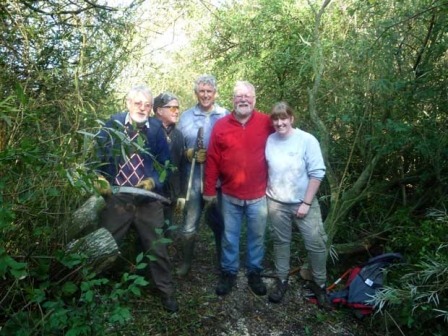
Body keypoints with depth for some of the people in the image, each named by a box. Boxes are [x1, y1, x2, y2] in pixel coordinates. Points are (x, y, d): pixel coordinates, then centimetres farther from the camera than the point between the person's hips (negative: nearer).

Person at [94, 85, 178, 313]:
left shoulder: (156, 128, -1)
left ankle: (166, 292, 29)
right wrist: (99, 178, -15)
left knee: (156, 247, 10)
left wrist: (154, 181, -13)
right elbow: (98, 152, 2)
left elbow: (166, 162, 4)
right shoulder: (114, 124, -2)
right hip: (117, 198, 1)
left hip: (148, 200, 0)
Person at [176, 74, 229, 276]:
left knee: (220, 221, 14)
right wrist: (190, 154, -11)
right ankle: (186, 261, 29)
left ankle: (223, 260, 35)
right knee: (189, 224, 9)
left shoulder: (225, 116, -1)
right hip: (194, 178, 1)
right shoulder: (185, 117, 5)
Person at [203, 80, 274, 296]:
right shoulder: (220, 125, -3)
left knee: (257, 236, 15)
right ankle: (228, 272, 34)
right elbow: (212, 160, -1)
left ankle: (254, 273, 35)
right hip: (230, 195, 1)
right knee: (230, 237, 15)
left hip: (258, 195, 0)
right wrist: (209, 189, 0)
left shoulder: (266, 123, -5)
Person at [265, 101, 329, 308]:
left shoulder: (307, 140, -13)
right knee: (281, 242, 15)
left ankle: (319, 283, 24)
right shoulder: (269, 141, -3)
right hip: (276, 203, 3)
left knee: (315, 244, 3)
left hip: (304, 203, -2)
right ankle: (282, 280, 32)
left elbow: (317, 173, -13)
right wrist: (266, 194, 3)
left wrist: (306, 203, -14)